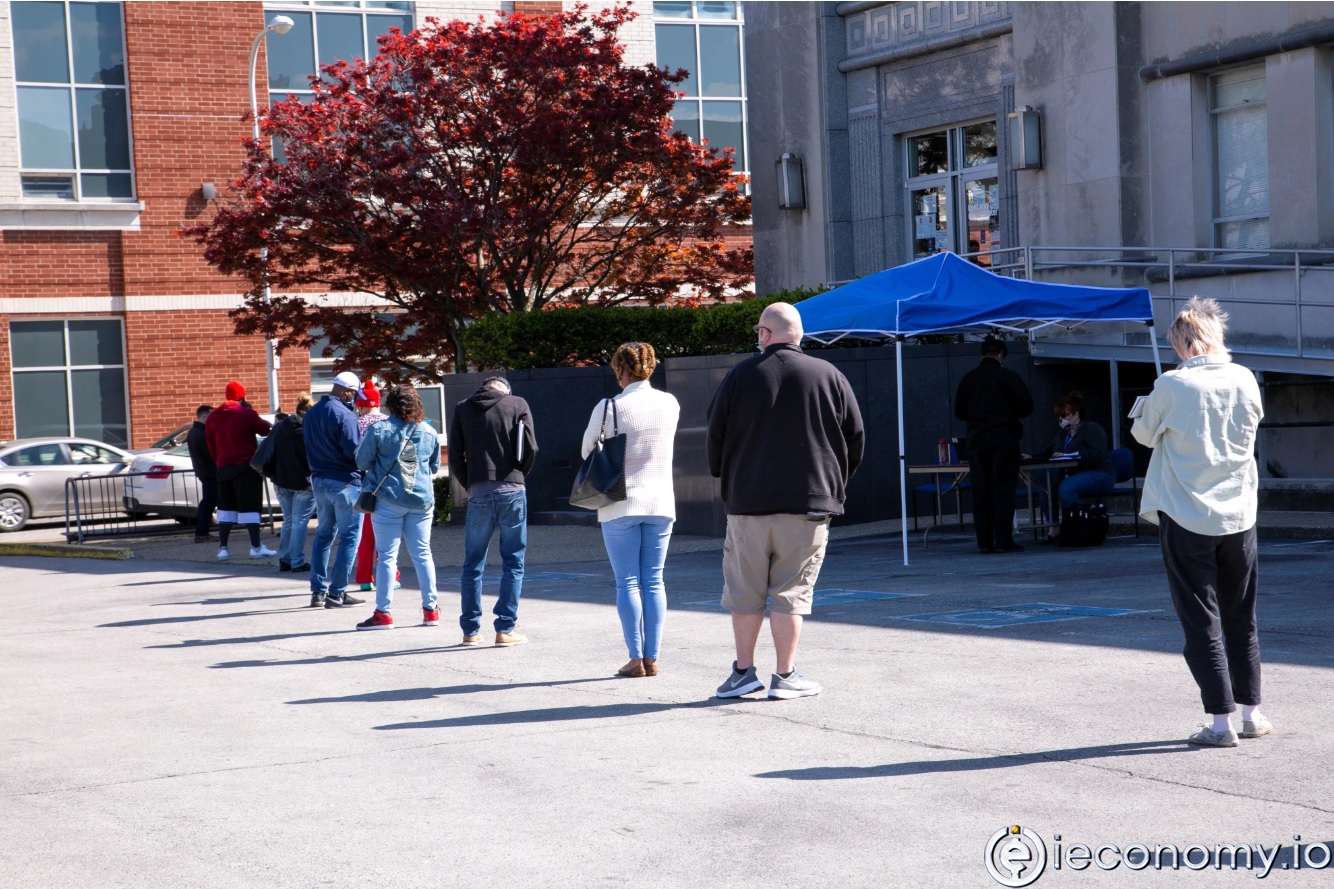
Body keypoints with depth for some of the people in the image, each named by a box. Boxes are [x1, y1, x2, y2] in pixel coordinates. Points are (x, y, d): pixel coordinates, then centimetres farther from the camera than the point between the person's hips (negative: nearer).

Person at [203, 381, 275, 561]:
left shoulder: (213, 416, 8)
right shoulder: (246, 413, -11)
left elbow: (210, 445, 12)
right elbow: (265, 429, -1)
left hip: (223, 467, 6)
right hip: (246, 467, -6)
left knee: (226, 506, 11)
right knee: (249, 506, -4)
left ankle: (222, 548, 7)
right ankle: (256, 547, -6)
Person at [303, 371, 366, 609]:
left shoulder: (311, 413, 11)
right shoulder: (344, 415, -16)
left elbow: (309, 446, 14)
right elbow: (354, 451, -20)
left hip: (319, 480, 8)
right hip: (345, 482, -8)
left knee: (323, 534, 16)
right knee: (348, 536, 0)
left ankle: (318, 590, 14)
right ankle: (337, 593, -1)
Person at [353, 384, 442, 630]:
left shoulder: (378, 430, -6)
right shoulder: (428, 432, 4)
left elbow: (362, 462, 0)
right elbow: (435, 466, 15)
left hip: (388, 500, -3)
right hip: (422, 499, 3)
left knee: (387, 555, 1)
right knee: (422, 554, 11)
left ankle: (383, 612, 0)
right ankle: (430, 609, 14)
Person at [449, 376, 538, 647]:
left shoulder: (463, 409, 9)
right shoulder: (517, 405, 3)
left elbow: (455, 455, 4)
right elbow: (530, 448, -4)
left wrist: (468, 485, 13)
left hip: (478, 492, 2)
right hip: (511, 490, -2)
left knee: (473, 564, 10)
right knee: (513, 562, 5)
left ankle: (471, 630, 11)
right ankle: (506, 629, 0)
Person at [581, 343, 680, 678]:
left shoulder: (609, 407, -12)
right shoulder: (670, 404, -1)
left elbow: (588, 449, 2)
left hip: (620, 504, -3)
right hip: (660, 503, 3)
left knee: (628, 582, 2)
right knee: (654, 580, 8)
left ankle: (636, 658, -1)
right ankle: (652, 658, 5)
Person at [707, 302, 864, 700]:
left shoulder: (740, 376, 0)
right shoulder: (829, 376, 1)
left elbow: (716, 433, 5)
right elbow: (855, 438, 4)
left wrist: (725, 478, 22)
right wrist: (835, 483, 19)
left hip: (747, 502, 0)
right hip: (809, 503, 0)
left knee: (745, 592, 10)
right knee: (790, 593, 4)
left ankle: (743, 671, 13)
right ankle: (785, 675, 5)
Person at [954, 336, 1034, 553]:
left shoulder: (968, 379, 5)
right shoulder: (1008, 377, -5)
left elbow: (958, 411, 9)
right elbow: (1026, 406, -4)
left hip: (977, 440, 3)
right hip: (1004, 437, -3)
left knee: (980, 491, 5)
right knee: (1003, 489, -1)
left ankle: (984, 541, 4)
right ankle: (1003, 540, -5)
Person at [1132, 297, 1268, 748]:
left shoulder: (1172, 385, -13)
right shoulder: (1244, 380, -3)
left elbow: (1144, 434, 2)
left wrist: (1146, 410, 21)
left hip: (1186, 517, -4)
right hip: (1238, 516, 4)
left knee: (1201, 621, 2)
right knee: (1242, 618, 16)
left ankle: (1220, 721, 0)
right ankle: (1251, 713, 21)